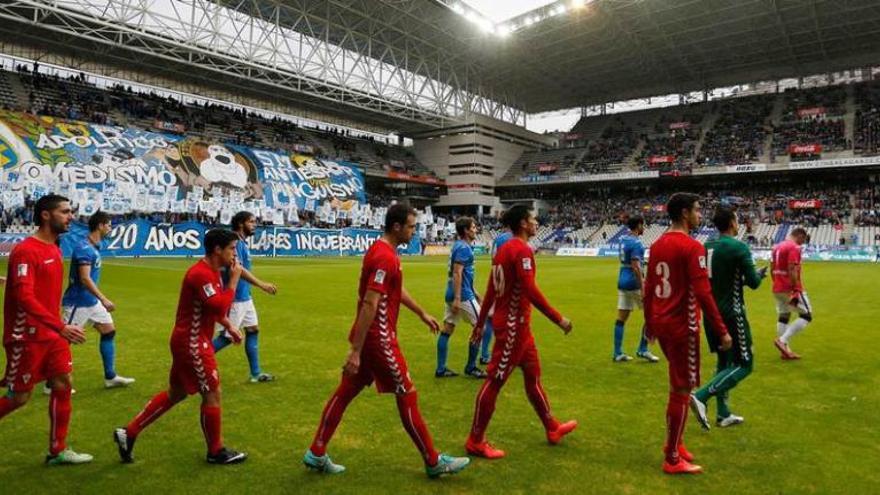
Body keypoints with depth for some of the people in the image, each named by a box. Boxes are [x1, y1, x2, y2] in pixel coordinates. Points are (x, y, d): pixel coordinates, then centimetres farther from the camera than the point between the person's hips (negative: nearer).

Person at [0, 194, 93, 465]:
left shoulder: (55, 249, 10)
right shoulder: (25, 251, -17)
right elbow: (24, 298, -25)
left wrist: (61, 328, 16)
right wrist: (61, 327, -30)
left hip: (52, 334, 8)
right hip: (27, 338, -8)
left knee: (64, 385, 6)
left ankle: (58, 451, 17)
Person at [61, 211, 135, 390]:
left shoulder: (95, 246, 8)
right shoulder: (84, 247, -20)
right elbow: (85, 278, -28)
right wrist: (104, 299, -31)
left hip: (91, 301, 10)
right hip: (77, 303, -10)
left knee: (109, 331, 9)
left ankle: (110, 377, 15)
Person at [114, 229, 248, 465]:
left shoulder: (211, 272, 9)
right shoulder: (200, 274, -23)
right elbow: (220, 307, -30)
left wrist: (229, 327, 14)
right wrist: (234, 279, -22)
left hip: (189, 340, 10)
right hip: (192, 343, -10)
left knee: (176, 393, 19)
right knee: (212, 394, 1)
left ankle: (129, 433, 26)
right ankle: (216, 452, 16)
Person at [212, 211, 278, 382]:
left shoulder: (242, 242, 11)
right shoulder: (235, 242, -18)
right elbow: (237, 269, -30)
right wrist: (262, 285, -35)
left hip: (245, 296, 10)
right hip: (235, 298, -10)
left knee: (253, 330, 11)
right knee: (228, 336, -2)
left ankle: (256, 373, 17)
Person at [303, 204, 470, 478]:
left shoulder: (381, 250, 12)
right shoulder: (386, 258, -21)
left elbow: (397, 290, 25)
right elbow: (369, 306, -26)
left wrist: (423, 314, 31)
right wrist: (356, 351, -27)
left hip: (369, 336, 10)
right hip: (378, 339, -10)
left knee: (345, 392, 14)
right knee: (407, 396, 2)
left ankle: (316, 453, 23)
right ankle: (434, 462, 15)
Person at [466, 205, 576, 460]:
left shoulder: (505, 248, 12)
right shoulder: (521, 250, -16)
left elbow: (490, 291, 13)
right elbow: (530, 291, -25)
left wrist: (480, 323, 17)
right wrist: (558, 319, -18)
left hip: (517, 324, 10)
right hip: (513, 324, -10)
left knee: (533, 375, 19)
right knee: (494, 381, -2)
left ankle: (552, 428, 34)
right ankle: (475, 441, 8)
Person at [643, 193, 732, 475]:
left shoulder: (657, 245, 9)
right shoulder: (692, 247, -15)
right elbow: (703, 294, -20)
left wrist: (649, 322, 21)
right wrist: (722, 331, -15)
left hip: (661, 324, 8)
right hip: (682, 327, -8)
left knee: (678, 386, 21)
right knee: (681, 390, 2)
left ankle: (674, 444, 31)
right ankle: (673, 460, 12)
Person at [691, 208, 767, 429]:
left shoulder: (707, 246, 6)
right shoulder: (739, 247, -14)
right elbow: (753, 283, -13)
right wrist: (760, 274, 9)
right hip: (731, 313, -8)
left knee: (724, 362, 18)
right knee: (744, 365, 1)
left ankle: (723, 414, 22)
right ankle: (701, 396, -14)